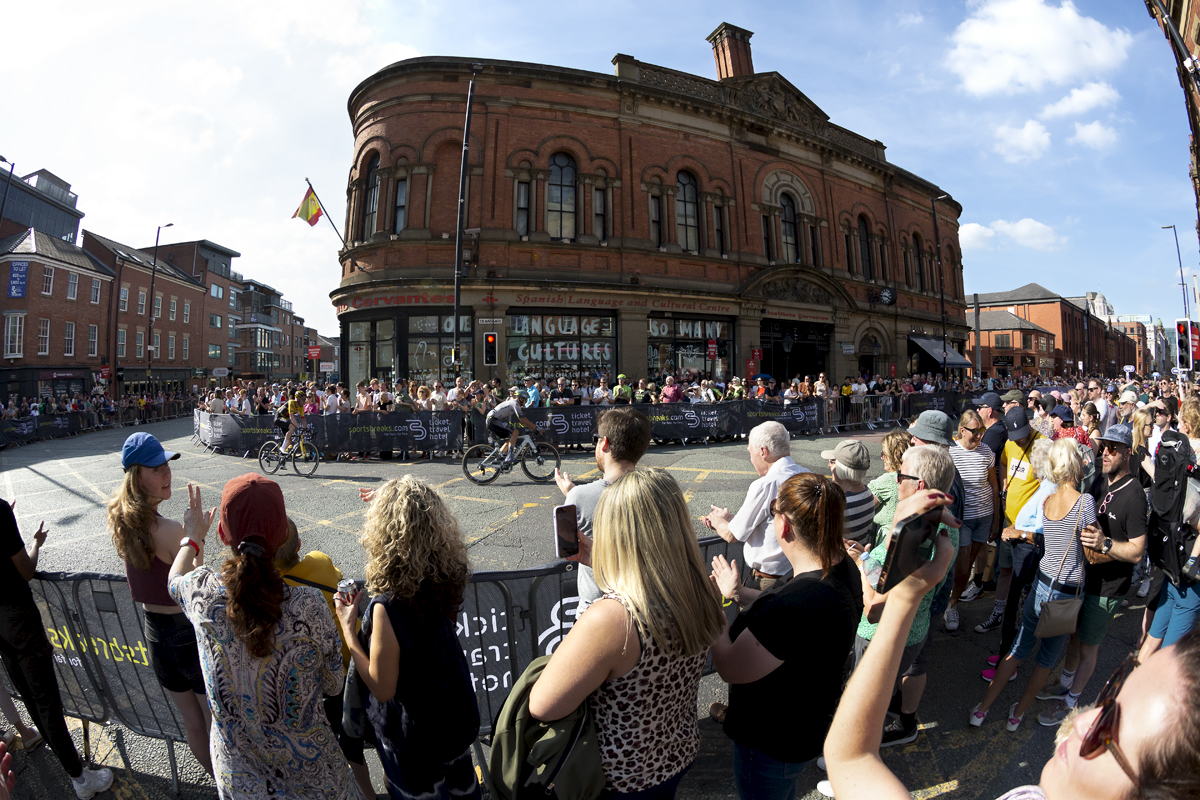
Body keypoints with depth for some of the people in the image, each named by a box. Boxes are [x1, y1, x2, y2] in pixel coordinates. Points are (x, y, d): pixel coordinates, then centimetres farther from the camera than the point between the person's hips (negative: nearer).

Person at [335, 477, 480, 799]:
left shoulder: (386, 608, -38)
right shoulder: (445, 578, -20)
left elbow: (382, 688, -26)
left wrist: (347, 628, -19)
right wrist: (384, 505, 6)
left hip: (414, 737, -5)